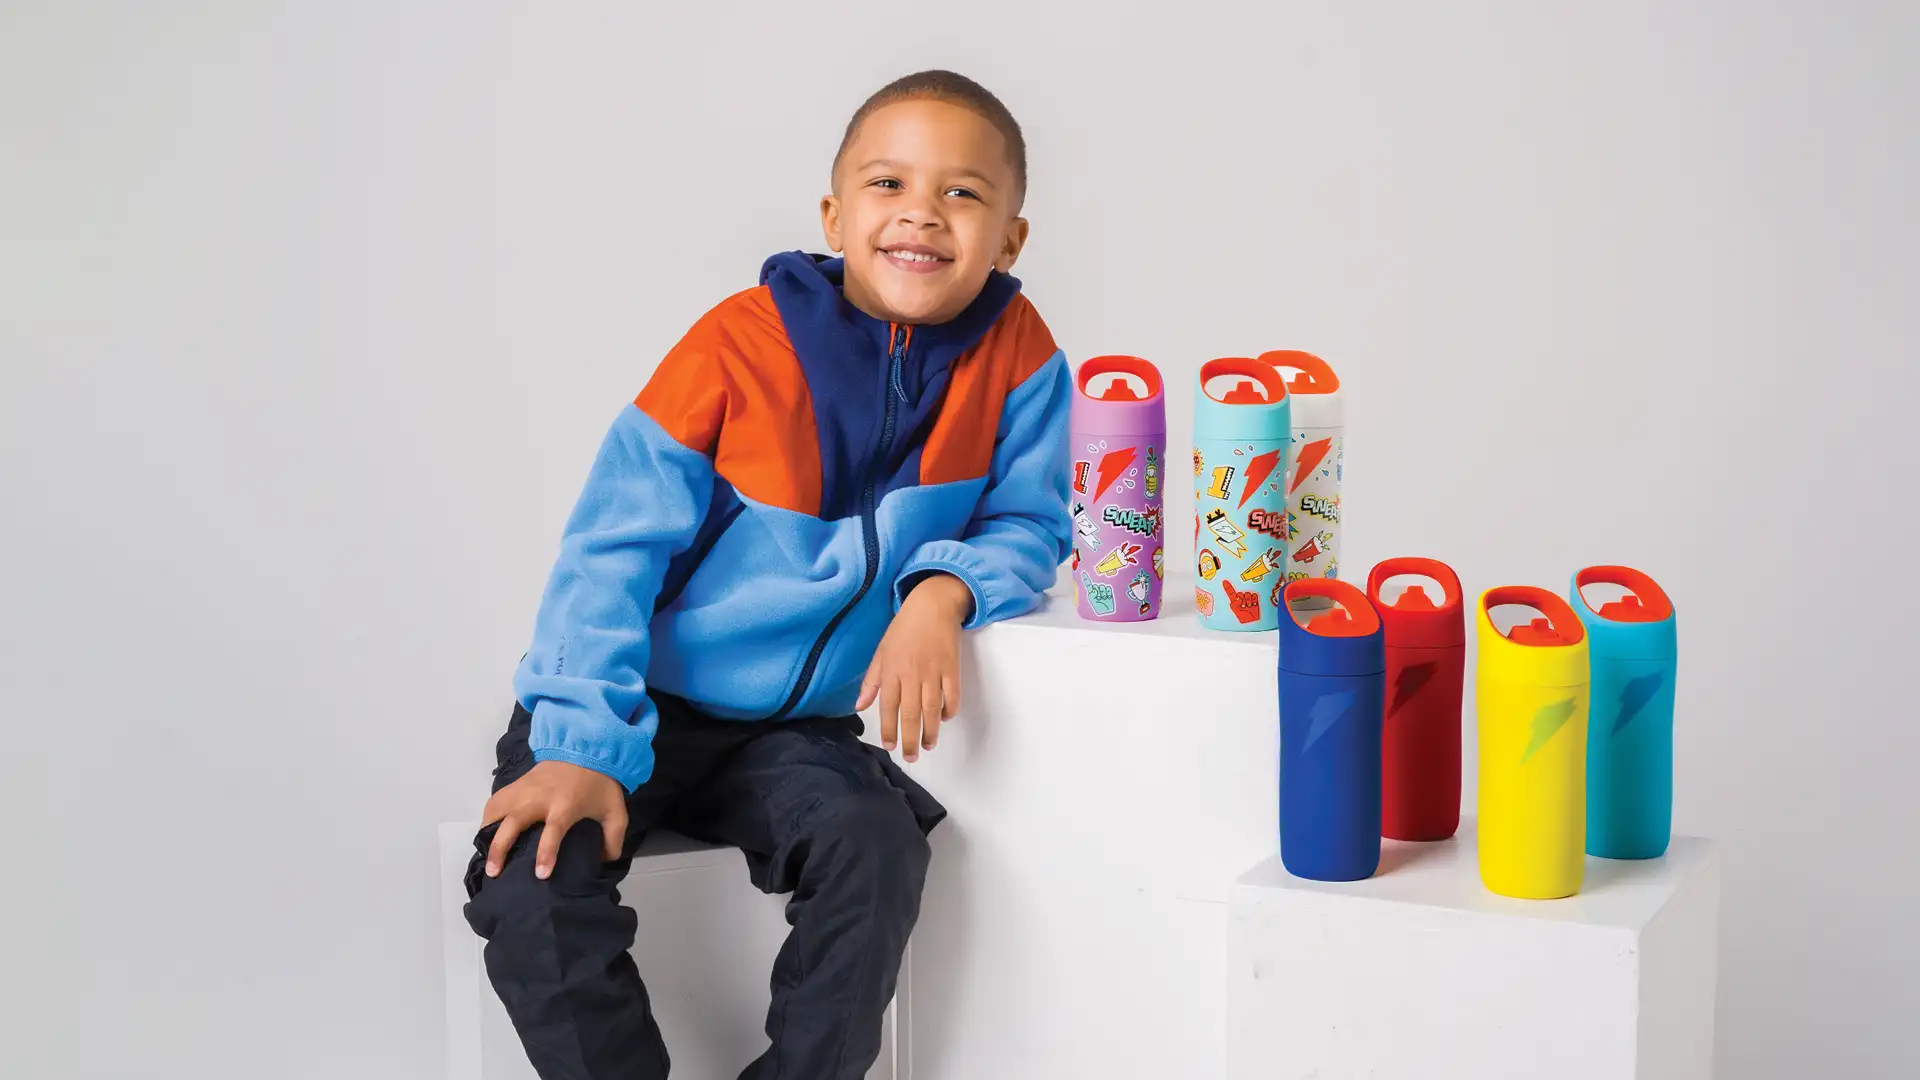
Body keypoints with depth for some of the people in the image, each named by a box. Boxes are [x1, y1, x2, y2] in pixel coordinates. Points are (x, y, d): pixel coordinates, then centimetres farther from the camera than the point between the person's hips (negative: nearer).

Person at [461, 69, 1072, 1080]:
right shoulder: (743, 340, -14)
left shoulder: (1016, 357, -7)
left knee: (876, 849, -28)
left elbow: (1027, 529, 2)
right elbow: (613, 547, -13)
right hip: (649, 704, -1)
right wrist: (581, 747, -23)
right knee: (530, 874, -24)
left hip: (796, 731, 2)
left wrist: (945, 591, -22)